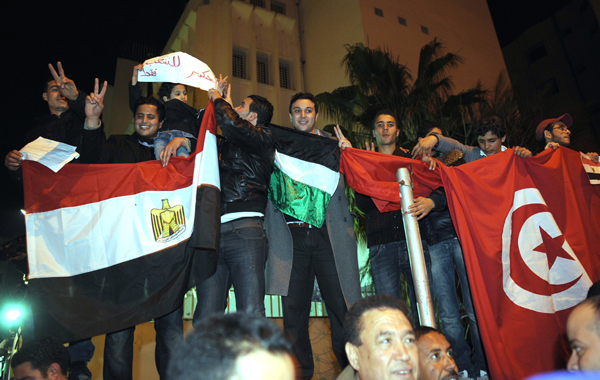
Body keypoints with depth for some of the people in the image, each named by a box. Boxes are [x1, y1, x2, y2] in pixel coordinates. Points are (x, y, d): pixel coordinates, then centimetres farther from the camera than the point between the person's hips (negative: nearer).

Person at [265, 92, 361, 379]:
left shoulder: (333, 145, 14)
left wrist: (350, 153, -7)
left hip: (328, 235, 0)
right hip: (292, 237, 1)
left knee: (342, 308, 1)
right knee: (294, 312, 7)